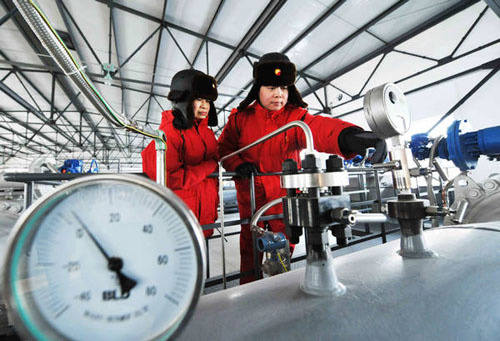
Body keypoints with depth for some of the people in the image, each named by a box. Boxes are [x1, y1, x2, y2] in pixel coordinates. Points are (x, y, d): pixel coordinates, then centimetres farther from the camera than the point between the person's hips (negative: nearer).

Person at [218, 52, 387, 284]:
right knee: (250, 247, 11)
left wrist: (349, 135, -49)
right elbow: (224, 147, 7)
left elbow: (320, 128, -27)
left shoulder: (295, 117, -6)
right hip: (250, 194, 0)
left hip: (285, 193, 1)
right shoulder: (240, 118, -1)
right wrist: (238, 165, -14)